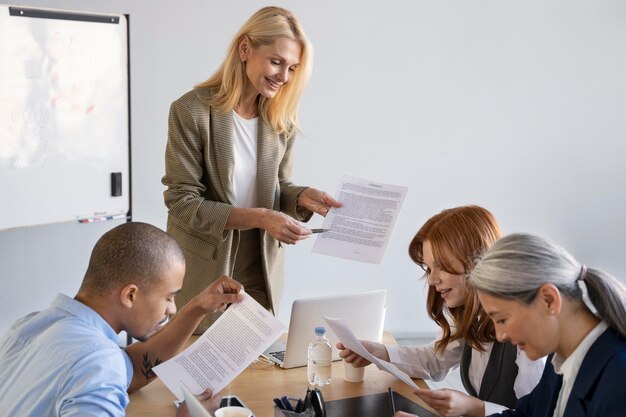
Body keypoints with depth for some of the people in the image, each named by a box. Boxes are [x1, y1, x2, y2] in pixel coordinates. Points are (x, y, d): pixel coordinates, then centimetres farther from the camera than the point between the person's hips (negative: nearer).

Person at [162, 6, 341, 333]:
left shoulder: (282, 119, 0)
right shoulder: (191, 111, -16)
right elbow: (182, 202, -17)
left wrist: (302, 197, -14)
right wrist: (259, 218, -25)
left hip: (261, 273, 4)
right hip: (204, 274, -4)